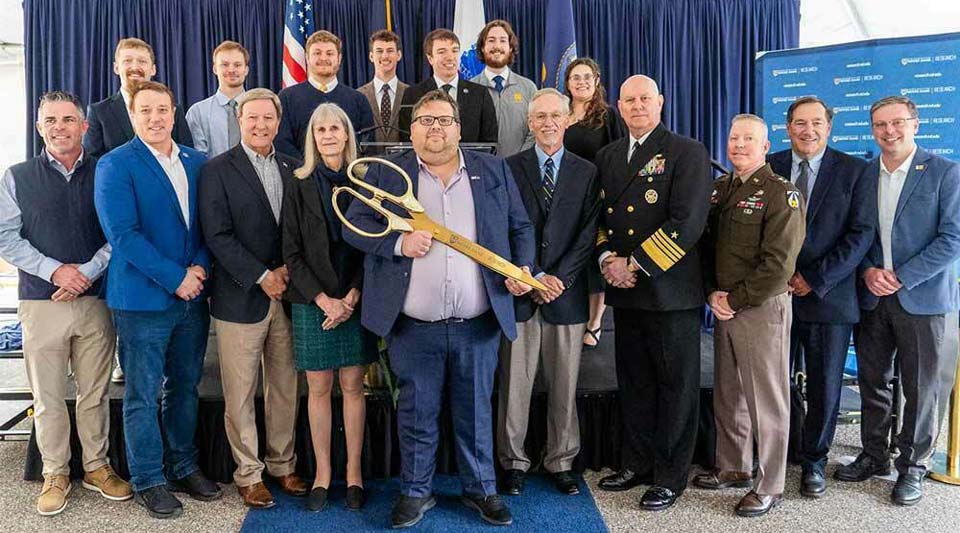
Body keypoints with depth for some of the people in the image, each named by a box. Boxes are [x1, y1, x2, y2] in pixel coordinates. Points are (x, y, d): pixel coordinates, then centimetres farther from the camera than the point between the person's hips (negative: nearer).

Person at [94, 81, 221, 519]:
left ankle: (183, 468, 30)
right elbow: (123, 234, -15)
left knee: (185, 388, 15)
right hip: (143, 299, -5)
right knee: (143, 396, 5)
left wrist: (201, 266, -8)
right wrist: (175, 279, -16)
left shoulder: (197, 163, 9)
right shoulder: (115, 165, -7)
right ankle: (148, 480, 20)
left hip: (192, 297, 5)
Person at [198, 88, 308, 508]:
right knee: (240, 394, 5)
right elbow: (217, 235, -10)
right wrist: (262, 277, -13)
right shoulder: (217, 170, -3)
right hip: (241, 297, -4)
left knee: (285, 388, 12)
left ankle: (283, 465, 26)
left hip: (286, 295, 4)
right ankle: (248, 473, 19)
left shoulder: (292, 168, 11)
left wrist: (288, 271, -5)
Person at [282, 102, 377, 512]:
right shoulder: (300, 187, 2)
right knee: (318, 389, 6)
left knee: (352, 386, 5)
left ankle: (353, 472, 15)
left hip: (355, 301, 0)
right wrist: (324, 300, -10)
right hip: (312, 303, 0)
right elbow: (292, 253, -1)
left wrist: (353, 295, -10)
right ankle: (322, 472, 17)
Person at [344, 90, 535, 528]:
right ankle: (415, 492, 30)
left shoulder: (494, 172, 9)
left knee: (476, 413, 13)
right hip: (414, 328, -1)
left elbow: (520, 228, 12)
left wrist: (522, 268, -4)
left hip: (478, 326, 1)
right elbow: (354, 226, -1)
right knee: (416, 414, 12)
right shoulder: (386, 175, 4)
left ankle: (481, 489, 31)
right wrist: (399, 243, -17)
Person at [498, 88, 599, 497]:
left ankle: (562, 463, 22)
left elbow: (588, 234, 1)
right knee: (514, 383, 5)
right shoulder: (509, 168, 5)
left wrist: (559, 279, -10)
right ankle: (513, 462, 19)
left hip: (567, 294, 1)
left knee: (564, 386, 8)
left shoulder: (587, 173, 8)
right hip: (519, 292, -1)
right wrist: (534, 279, -9)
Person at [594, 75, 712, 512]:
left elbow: (687, 222, -15)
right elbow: (597, 216, 15)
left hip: (671, 291, -5)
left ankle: (670, 476, 18)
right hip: (624, 292, 6)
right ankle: (636, 463, 30)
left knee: (675, 386, 5)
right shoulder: (606, 157, 14)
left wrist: (635, 265, -17)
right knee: (633, 382, 15)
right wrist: (607, 258, -5)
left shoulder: (687, 153, -5)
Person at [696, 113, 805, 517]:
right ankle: (733, 468, 32)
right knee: (727, 396, 16)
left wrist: (736, 299, -13)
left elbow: (779, 264, -16)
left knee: (767, 401, 3)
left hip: (763, 307, -6)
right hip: (724, 307, 7)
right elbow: (706, 246, 13)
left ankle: (769, 487, 16)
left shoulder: (780, 193, -10)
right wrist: (713, 293, -1)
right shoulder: (719, 189, 11)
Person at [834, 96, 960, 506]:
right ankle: (874, 456, 28)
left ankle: (913, 466, 20)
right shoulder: (863, 175, 8)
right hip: (872, 298, 4)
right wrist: (867, 271, -8)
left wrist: (901, 278, -15)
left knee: (923, 389, 4)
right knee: (872, 381, 13)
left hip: (923, 299, -4)